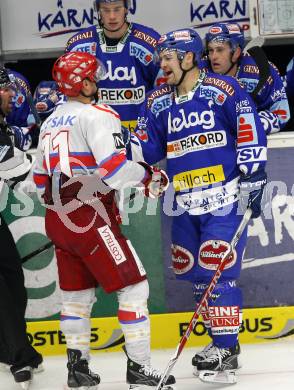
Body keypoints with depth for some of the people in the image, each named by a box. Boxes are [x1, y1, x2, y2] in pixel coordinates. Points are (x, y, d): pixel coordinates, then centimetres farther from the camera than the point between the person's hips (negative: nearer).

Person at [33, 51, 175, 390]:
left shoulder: (50, 123, 16)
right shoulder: (97, 116, -9)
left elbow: (40, 178, 20)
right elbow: (113, 165, -22)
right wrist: (149, 177, -8)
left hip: (58, 219, 8)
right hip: (90, 219, -8)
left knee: (76, 292, 16)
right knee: (132, 286, -2)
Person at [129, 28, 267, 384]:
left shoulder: (223, 90, -8)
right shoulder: (157, 102, 9)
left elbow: (251, 135, -8)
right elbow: (146, 148, 8)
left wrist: (252, 180, -11)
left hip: (224, 199, -6)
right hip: (184, 204, 7)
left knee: (217, 273, -13)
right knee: (194, 275, 11)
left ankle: (226, 354, -8)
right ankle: (222, 342, 26)